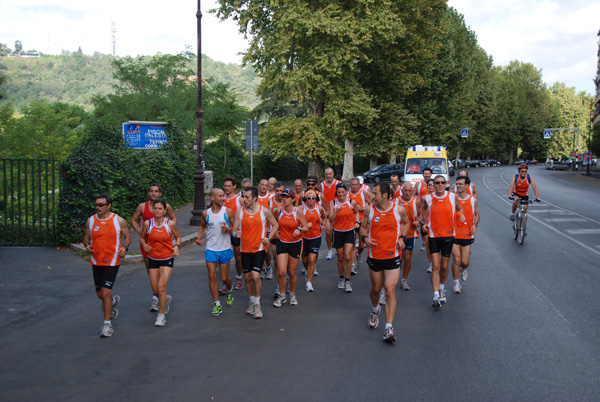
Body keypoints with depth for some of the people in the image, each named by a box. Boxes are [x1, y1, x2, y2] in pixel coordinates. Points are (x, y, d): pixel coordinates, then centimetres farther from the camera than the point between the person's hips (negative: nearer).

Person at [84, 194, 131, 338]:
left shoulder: (118, 221, -4)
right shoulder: (91, 220, 4)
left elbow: (127, 236, 7)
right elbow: (86, 237, 14)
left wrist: (125, 247, -13)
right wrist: (87, 246, -9)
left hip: (112, 262, -4)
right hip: (96, 261, 4)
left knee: (105, 293, -12)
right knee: (100, 294, 13)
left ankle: (107, 325, 1)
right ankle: (114, 301, 48)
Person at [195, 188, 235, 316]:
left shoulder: (228, 211, -5)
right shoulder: (206, 213, 0)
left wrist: (228, 229, -19)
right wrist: (199, 237, 3)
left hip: (225, 249, -1)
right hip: (210, 249, 1)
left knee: (224, 278, 5)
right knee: (212, 277, -3)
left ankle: (230, 290, 40)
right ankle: (217, 304, 7)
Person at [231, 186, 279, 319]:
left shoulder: (264, 211, -5)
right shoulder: (239, 212, -1)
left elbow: (275, 225, 8)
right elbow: (234, 229, 3)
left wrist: (269, 238, -5)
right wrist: (236, 233, -21)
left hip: (259, 248, -3)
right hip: (245, 249, 3)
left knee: (255, 276, -13)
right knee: (248, 277, 9)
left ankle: (257, 303, 4)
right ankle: (252, 301, 29)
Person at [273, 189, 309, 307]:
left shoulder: (298, 211, -9)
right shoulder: (279, 210, 0)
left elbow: (306, 228, -5)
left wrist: (299, 229, -25)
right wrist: (276, 231, 0)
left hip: (295, 244, -2)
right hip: (282, 244, 2)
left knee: (292, 273, 6)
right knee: (281, 272, -8)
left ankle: (292, 295, 28)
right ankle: (282, 296, 11)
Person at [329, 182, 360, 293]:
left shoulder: (352, 202, -4)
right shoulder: (332, 203, -4)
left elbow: (356, 212, 18)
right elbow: (331, 220, -10)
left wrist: (357, 222, 3)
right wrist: (336, 210, -23)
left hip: (349, 232, -1)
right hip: (338, 232, 1)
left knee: (347, 257, -13)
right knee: (340, 258, 11)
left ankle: (347, 281, -1)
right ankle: (341, 278, 32)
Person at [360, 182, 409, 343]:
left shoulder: (399, 209, -5)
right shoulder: (369, 209, -2)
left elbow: (406, 223, 14)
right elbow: (363, 227, 11)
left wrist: (402, 237, -3)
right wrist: (365, 238, -11)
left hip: (393, 256, -2)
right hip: (375, 256, 2)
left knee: (390, 290, -11)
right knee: (376, 288, 16)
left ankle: (389, 328, -9)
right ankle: (375, 309, 50)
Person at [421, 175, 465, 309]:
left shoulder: (452, 196, -3)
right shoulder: (428, 198, -4)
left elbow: (459, 208, 13)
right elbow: (424, 208, 16)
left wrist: (461, 215, -7)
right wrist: (424, 222, 5)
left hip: (448, 235, 1)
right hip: (433, 236, -1)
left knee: (444, 266, 11)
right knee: (435, 266, -8)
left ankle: (441, 289, 36)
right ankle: (436, 296, -8)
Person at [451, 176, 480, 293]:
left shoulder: (473, 200, 2)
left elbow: (477, 214, 14)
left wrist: (475, 224, -5)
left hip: (467, 235, 1)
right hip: (454, 234, -1)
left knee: (464, 262, 2)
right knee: (456, 260, -5)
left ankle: (463, 270, 40)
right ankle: (456, 283, 13)